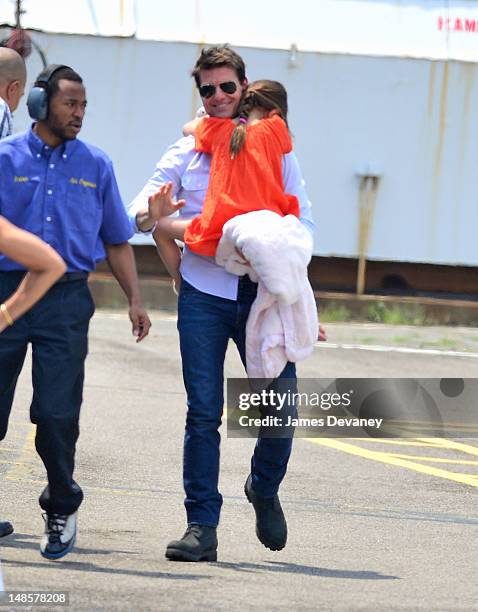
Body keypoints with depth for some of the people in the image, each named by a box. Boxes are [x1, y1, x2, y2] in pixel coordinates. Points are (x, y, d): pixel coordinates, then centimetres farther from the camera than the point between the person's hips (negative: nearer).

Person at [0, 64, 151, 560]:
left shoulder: (95, 165, 10)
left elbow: (116, 241, 16)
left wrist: (134, 301, 10)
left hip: (66, 300, 1)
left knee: (56, 414, -3)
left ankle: (61, 508, 15)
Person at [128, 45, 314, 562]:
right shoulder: (187, 152, 10)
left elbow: (302, 218, 9)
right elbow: (141, 207, 3)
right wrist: (150, 216, -22)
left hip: (262, 292, 0)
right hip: (204, 293, 0)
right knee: (203, 413, -4)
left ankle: (264, 488, 23)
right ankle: (202, 527, -1)